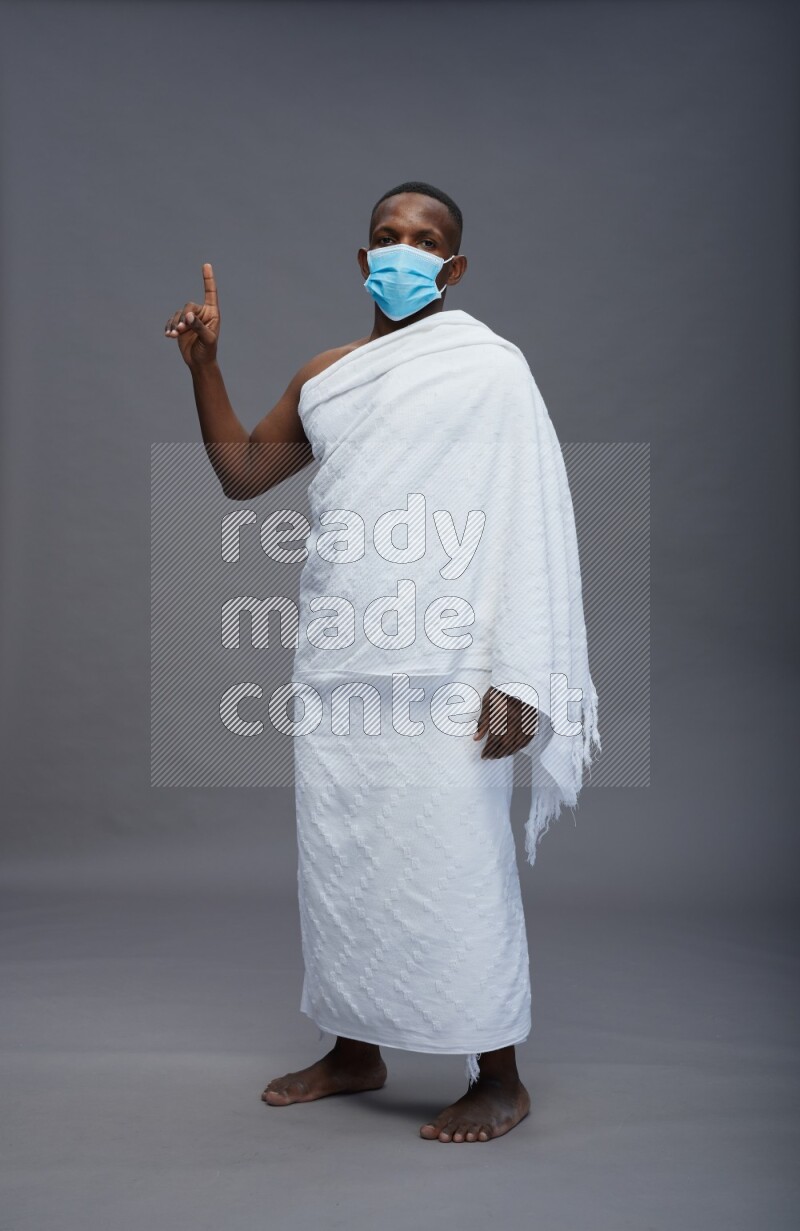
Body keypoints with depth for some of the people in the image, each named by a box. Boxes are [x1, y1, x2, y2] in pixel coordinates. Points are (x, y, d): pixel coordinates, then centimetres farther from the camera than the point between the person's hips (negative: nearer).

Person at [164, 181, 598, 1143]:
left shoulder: (486, 365, -3)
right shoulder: (323, 377, 15)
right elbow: (240, 474, 22)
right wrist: (203, 365, 8)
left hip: (444, 672, -6)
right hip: (334, 666, 6)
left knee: (457, 866, -2)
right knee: (336, 859, 11)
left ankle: (500, 1082, 13)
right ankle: (355, 1051, 28)